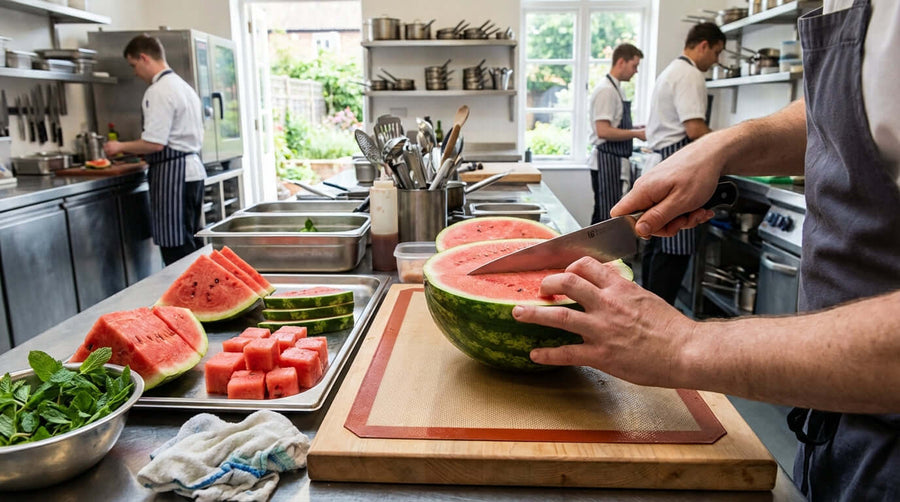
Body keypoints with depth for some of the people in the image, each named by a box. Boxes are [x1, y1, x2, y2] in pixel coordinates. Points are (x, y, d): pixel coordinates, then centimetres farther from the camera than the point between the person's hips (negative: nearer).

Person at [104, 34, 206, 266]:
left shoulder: (158, 91, -13)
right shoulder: (183, 86, 17)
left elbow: (155, 143, -19)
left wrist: (120, 147, -2)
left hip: (172, 172, -10)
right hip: (193, 169, 10)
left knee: (176, 248, -5)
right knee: (191, 242, 15)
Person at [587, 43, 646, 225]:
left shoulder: (615, 88, 16)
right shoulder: (606, 90, -15)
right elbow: (603, 131, -23)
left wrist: (636, 129, 10)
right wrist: (636, 134, -16)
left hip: (613, 162, 10)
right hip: (606, 162, -10)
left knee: (602, 217, 15)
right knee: (606, 218, -6)